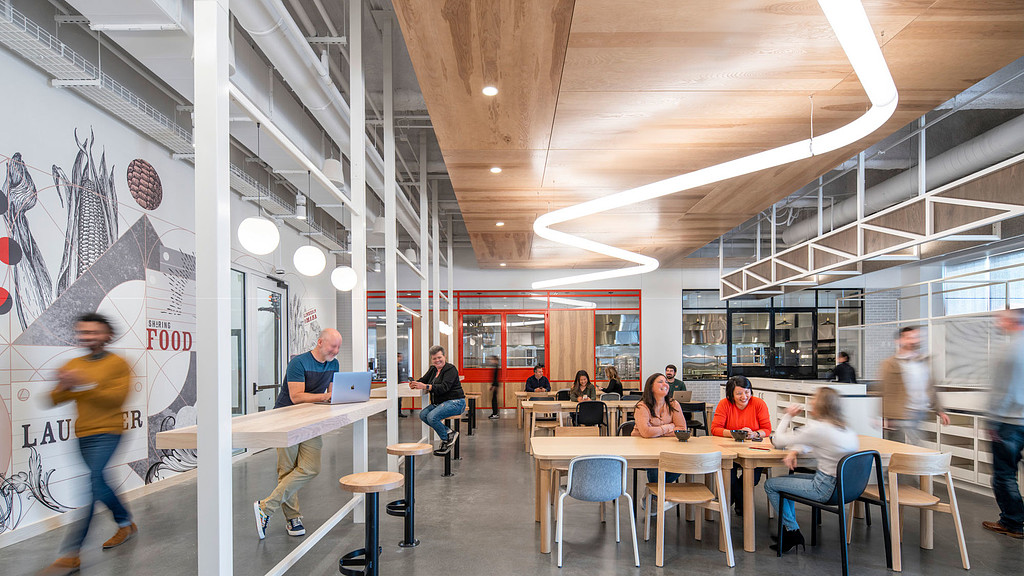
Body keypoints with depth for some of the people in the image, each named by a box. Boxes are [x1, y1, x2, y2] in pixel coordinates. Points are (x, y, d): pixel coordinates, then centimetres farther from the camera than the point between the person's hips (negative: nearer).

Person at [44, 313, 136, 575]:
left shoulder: (118, 364, -4)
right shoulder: (73, 365, 11)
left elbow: (116, 398, -14)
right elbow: (55, 400, 8)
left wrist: (85, 384, -22)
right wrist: (63, 386, -14)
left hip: (106, 433, -6)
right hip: (83, 434, 6)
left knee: (89, 486, -12)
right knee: (99, 484, 14)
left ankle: (71, 555, -10)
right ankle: (126, 524, 34)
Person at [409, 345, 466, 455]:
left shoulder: (451, 369, -12)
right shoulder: (433, 369, 14)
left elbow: (444, 387, -24)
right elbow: (423, 380, 9)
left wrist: (425, 387, -33)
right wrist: (414, 383, -16)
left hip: (455, 403, -9)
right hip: (439, 403, 9)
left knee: (432, 417, -26)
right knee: (423, 414, -10)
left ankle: (446, 441, -4)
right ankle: (449, 432, -2)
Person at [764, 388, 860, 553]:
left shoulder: (817, 428, -21)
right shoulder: (844, 427, 6)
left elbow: (778, 441, -12)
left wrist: (787, 416, 1)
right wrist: (794, 451, 1)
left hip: (826, 488, -9)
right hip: (845, 484, 9)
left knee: (770, 485, 4)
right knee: (785, 479, 24)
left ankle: (792, 531, 11)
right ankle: (791, 528, 29)